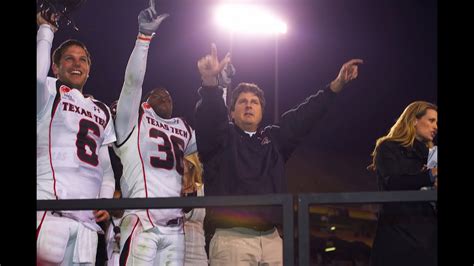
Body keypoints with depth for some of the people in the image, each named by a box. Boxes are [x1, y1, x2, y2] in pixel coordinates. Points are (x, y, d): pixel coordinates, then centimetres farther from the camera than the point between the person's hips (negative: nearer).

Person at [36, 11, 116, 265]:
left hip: (87, 219, 6)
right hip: (50, 209, -6)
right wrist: (46, 31, -1)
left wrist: (106, 199, 7)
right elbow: (38, 75, -14)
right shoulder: (50, 93, 11)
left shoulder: (102, 111, 28)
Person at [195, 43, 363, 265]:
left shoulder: (274, 139, 22)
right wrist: (209, 81, -32)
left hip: (271, 239, 5)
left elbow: (301, 118, 16)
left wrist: (336, 86, 8)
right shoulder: (221, 137, 7)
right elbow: (209, 117, -12)